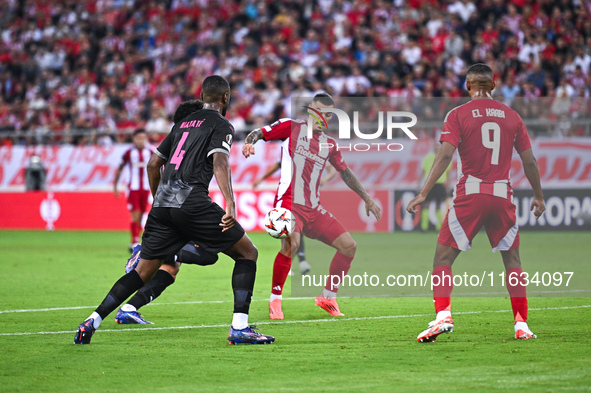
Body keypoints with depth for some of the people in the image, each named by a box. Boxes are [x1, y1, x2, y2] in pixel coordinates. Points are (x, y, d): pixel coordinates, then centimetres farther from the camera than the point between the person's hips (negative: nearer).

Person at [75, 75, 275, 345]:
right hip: (191, 200, -7)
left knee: (143, 271, 14)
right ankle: (239, 328, -6)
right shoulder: (221, 125, 4)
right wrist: (230, 205, -25)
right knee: (247, 253, 4)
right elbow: (220, 164, -14)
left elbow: (153, 164, 26)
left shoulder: (184, 123, 25)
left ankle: (93, 321, 3)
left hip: (162, 204, 7)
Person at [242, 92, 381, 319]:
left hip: (313, 209, 6)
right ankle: (275, 300, -16)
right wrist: (249, 143, -23)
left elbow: (345, 173, 27)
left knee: (349, 245, -1)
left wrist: (367, 199, 29)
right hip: (289, 203, -6)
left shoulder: (329, 144, 17)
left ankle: (328, 297, 15)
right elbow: (259, 133, 1)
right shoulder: (291, 127, 4)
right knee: (291, 243, -33)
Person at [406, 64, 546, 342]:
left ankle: (443, 316, -12)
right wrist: (538, 196, 23)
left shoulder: (458, 115, 0)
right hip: (502, 195, 3)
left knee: (443, 257, 5)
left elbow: (445, 155, -11)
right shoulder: (511, 116, 9)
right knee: (512, 260, 14)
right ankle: (522, 325, 8)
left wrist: (423, 193, -11)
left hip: (470, 194, -3)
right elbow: (529, 160, 11)